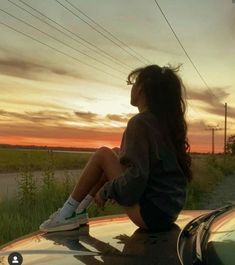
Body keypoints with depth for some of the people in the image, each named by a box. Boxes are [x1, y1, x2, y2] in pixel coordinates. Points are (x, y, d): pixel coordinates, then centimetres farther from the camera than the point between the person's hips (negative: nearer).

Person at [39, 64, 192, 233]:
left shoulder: (140, 122, -15)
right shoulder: (167, 122, 9)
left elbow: (136, 177, -24)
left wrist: (107, 190, -7)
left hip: (151, 214, -8)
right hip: (170, 212, 8)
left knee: (103, 155, -2)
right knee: (116, 155, 16)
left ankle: (67, 213, 10)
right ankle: (79, 211, 20)